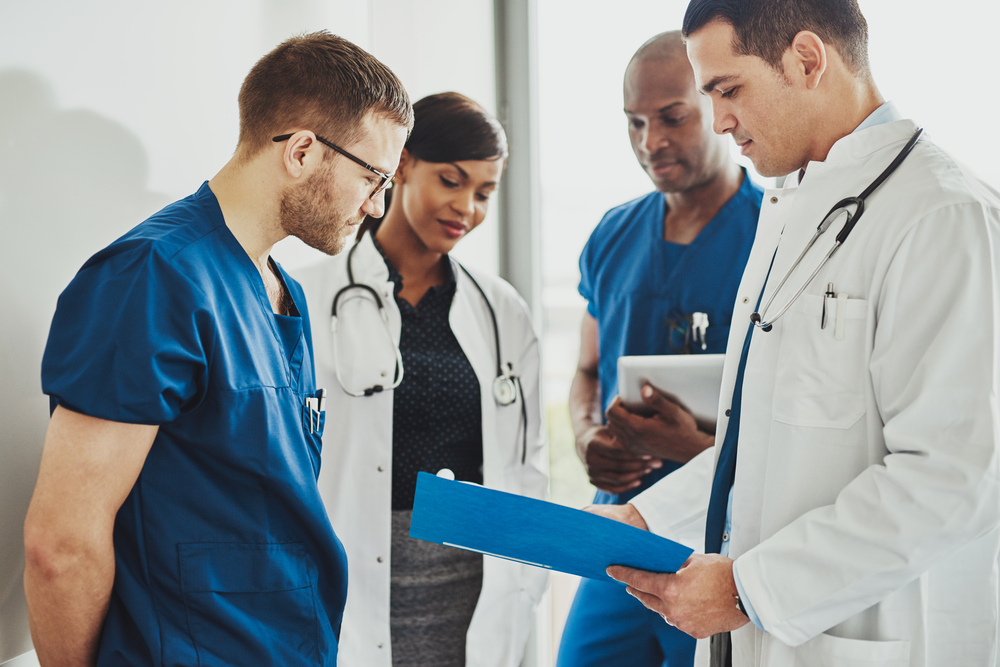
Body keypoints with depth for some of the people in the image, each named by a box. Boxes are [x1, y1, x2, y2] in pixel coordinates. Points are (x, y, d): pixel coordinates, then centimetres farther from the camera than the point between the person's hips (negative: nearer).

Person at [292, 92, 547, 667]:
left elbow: (527, 464, 12)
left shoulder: (504, 312, 10)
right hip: (356, 596, -3)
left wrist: (518, 602, 5)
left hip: (474, 595, 3)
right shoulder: (309, 300, -2)